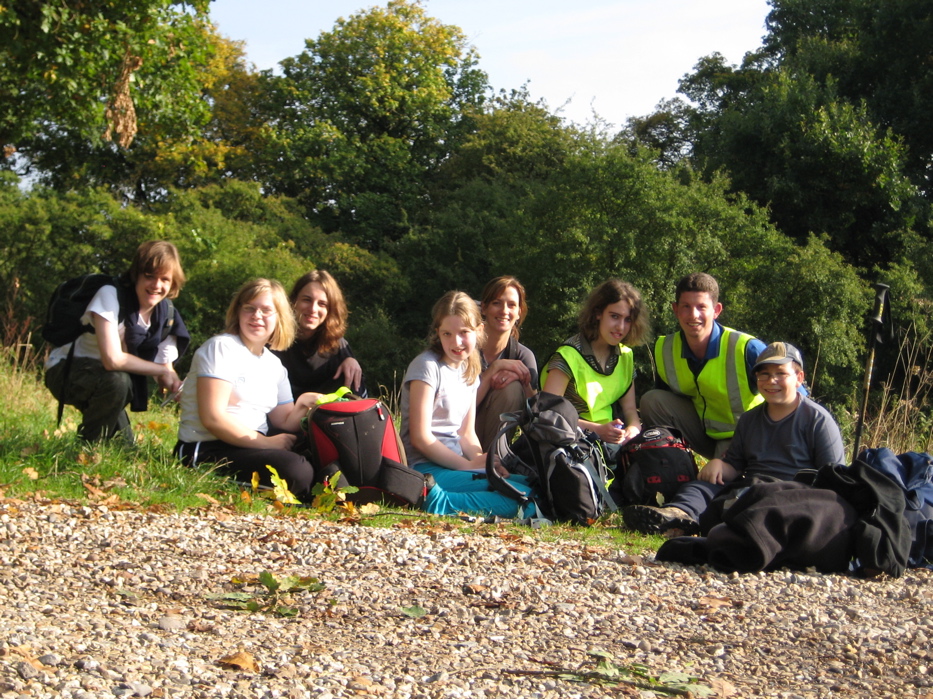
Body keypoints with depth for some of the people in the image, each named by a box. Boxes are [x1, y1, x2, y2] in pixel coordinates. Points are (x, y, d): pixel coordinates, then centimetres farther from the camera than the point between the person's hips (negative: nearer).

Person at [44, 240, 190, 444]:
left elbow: (166, 371, -6)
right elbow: (112, 359, -37)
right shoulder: (110, 295, -28)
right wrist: (162, 370, -26)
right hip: (66, 371, -6)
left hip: (103, 383, 6)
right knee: (117, 380, -35)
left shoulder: (167, 315, -9)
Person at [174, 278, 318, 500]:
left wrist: (303, 406, -8)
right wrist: (266, 442, -17)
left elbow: (285, 422, 14)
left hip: (253, 448, 8)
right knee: (297, 473, -29)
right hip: (207, 451, -8)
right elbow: (213, 418, -17)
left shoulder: (274, 365, 16)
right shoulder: (221, 348, -7)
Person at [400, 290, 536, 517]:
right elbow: (420, 437, -12)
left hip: (456, 465, 9)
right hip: (426, 469, -9)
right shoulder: (427, 365, -7)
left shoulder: (470, 371, 17)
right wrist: (468, 465, -13)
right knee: (525, 498, -25)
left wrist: (487, 462, -4)